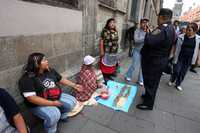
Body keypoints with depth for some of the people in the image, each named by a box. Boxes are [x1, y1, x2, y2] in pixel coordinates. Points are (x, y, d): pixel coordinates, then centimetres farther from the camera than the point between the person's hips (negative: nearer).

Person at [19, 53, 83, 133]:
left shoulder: (50, 71, 0)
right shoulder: (27, 79, -21)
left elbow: (61, 80, 11)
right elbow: (31, 98, -26)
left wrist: (74, 85, 5)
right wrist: (52, 103, -26)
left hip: (57, 97, 7)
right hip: (39, 104, -6)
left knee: (72, 101, -3)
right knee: (54, 114, -31)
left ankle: (62, 115, 26)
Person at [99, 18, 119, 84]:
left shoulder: (115, 32, 11)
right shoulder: (105, 31, -10)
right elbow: (101, 41, -14)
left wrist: (116, 49, 16)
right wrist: (101, 51, -18)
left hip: (114, 52, 7)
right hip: (106, 52, -7)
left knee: (112, 64, 15)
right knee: (105, 65, 1)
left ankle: (109, 75, 31)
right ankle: (105, 77, 15)